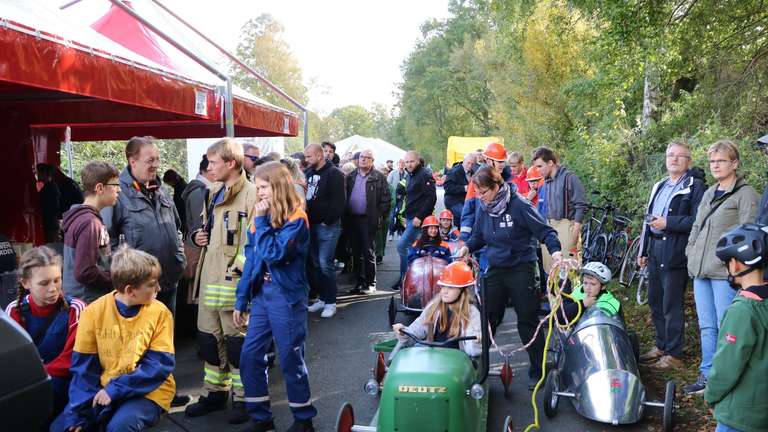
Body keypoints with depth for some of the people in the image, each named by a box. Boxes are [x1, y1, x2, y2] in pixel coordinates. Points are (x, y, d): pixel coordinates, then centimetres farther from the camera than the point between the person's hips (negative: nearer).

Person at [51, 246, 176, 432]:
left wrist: (115, 390, -20)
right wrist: (77, 415, -13)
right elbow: (84, 367, -3)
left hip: (148, 392, -3)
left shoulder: (159, 313, -10)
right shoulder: (93, 312, -6)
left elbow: (159, 365, -12)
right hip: (105, 390, 3)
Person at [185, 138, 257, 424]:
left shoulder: (251, 193, -13)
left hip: (234, 280, -8)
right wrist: (199, 236, 8)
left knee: (237, 341, 4)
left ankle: (242, 398, 19)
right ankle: (215, 392, 32)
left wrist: (239, 269, -23)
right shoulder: (214, 192, 14)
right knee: (209, 338, 16)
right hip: (209, 277, 8)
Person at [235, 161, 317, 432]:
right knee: (249, 357, 6)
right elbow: (251, 260, 11)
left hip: (286, 296, -7)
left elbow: (274, 254, -24)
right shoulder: (261, 218, 9)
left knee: (290, 360, 3)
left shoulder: (296, 219, -13)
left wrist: (262, 221, -17)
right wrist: (241, 299, 10)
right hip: (261, 294, 7)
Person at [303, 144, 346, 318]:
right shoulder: (308, 173, 12)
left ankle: (330, 302, 3)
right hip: (311, 224, 8)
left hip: (327, 226, -8)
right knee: (314, 263, 11)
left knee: (325, 264, -8)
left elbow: (339, 201, -17)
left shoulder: (334, 174, -10)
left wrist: (327, 220, -17)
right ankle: (322, 298, 23)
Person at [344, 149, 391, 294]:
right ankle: (360, 282, 19)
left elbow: (385, 199, -4)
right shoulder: (351, 176, 13)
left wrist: (379, 216, -11)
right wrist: (345, 217, 3)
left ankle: (370, 283, 10)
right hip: (352, 219, 5)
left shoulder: (379, 178, -1)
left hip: (368, 220, -5)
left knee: (369, 252, 0)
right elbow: (345, 196, 12)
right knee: (356, 253, 10)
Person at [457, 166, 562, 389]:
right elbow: (479, 236, 14)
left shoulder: (519, 206, -17)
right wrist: (467, 247, -5)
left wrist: (555, 250, -28)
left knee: (528, 321, 4)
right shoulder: (483, 208, 0)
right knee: (488, 319, 9)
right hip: (495, 270, 5)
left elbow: (545, 231, -12)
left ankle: (537, 371, 17)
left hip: (521, 270, -5)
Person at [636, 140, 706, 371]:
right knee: (655, 301, 14)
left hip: (675, 251, -8)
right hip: (655, 250, 8)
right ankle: (661, 346, 28)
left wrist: (668, 223, -17)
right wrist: (643, 250, 20)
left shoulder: (695, 186, -5)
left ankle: (674, 354, 7)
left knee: (672, 305, -3)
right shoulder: (659, 186, 19)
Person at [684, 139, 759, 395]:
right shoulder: (708, 194, 19)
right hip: (701, 271, 7)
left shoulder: (745, 194, -3)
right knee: (706, 326, 12)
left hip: (725, 272, -7)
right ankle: (707, 376, 21)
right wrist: (691, 253, 13)